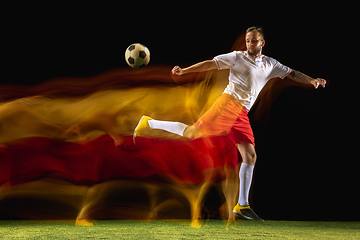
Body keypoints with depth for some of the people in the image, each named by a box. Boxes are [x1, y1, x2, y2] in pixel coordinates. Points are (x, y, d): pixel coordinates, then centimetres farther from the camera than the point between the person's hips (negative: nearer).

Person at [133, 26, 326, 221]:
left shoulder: (270, 65, 20)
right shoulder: (237, 57, 6)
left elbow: (292, 74, 21)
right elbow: (211, 64, 2)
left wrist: (312, 81, 4)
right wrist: (184, 70, -7)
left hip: (242, 114, 5)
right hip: (228, 102, -5)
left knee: (250, 156, -3)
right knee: (192, 133, -18)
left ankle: (242, 206, 1)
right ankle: (149, 122, 1)